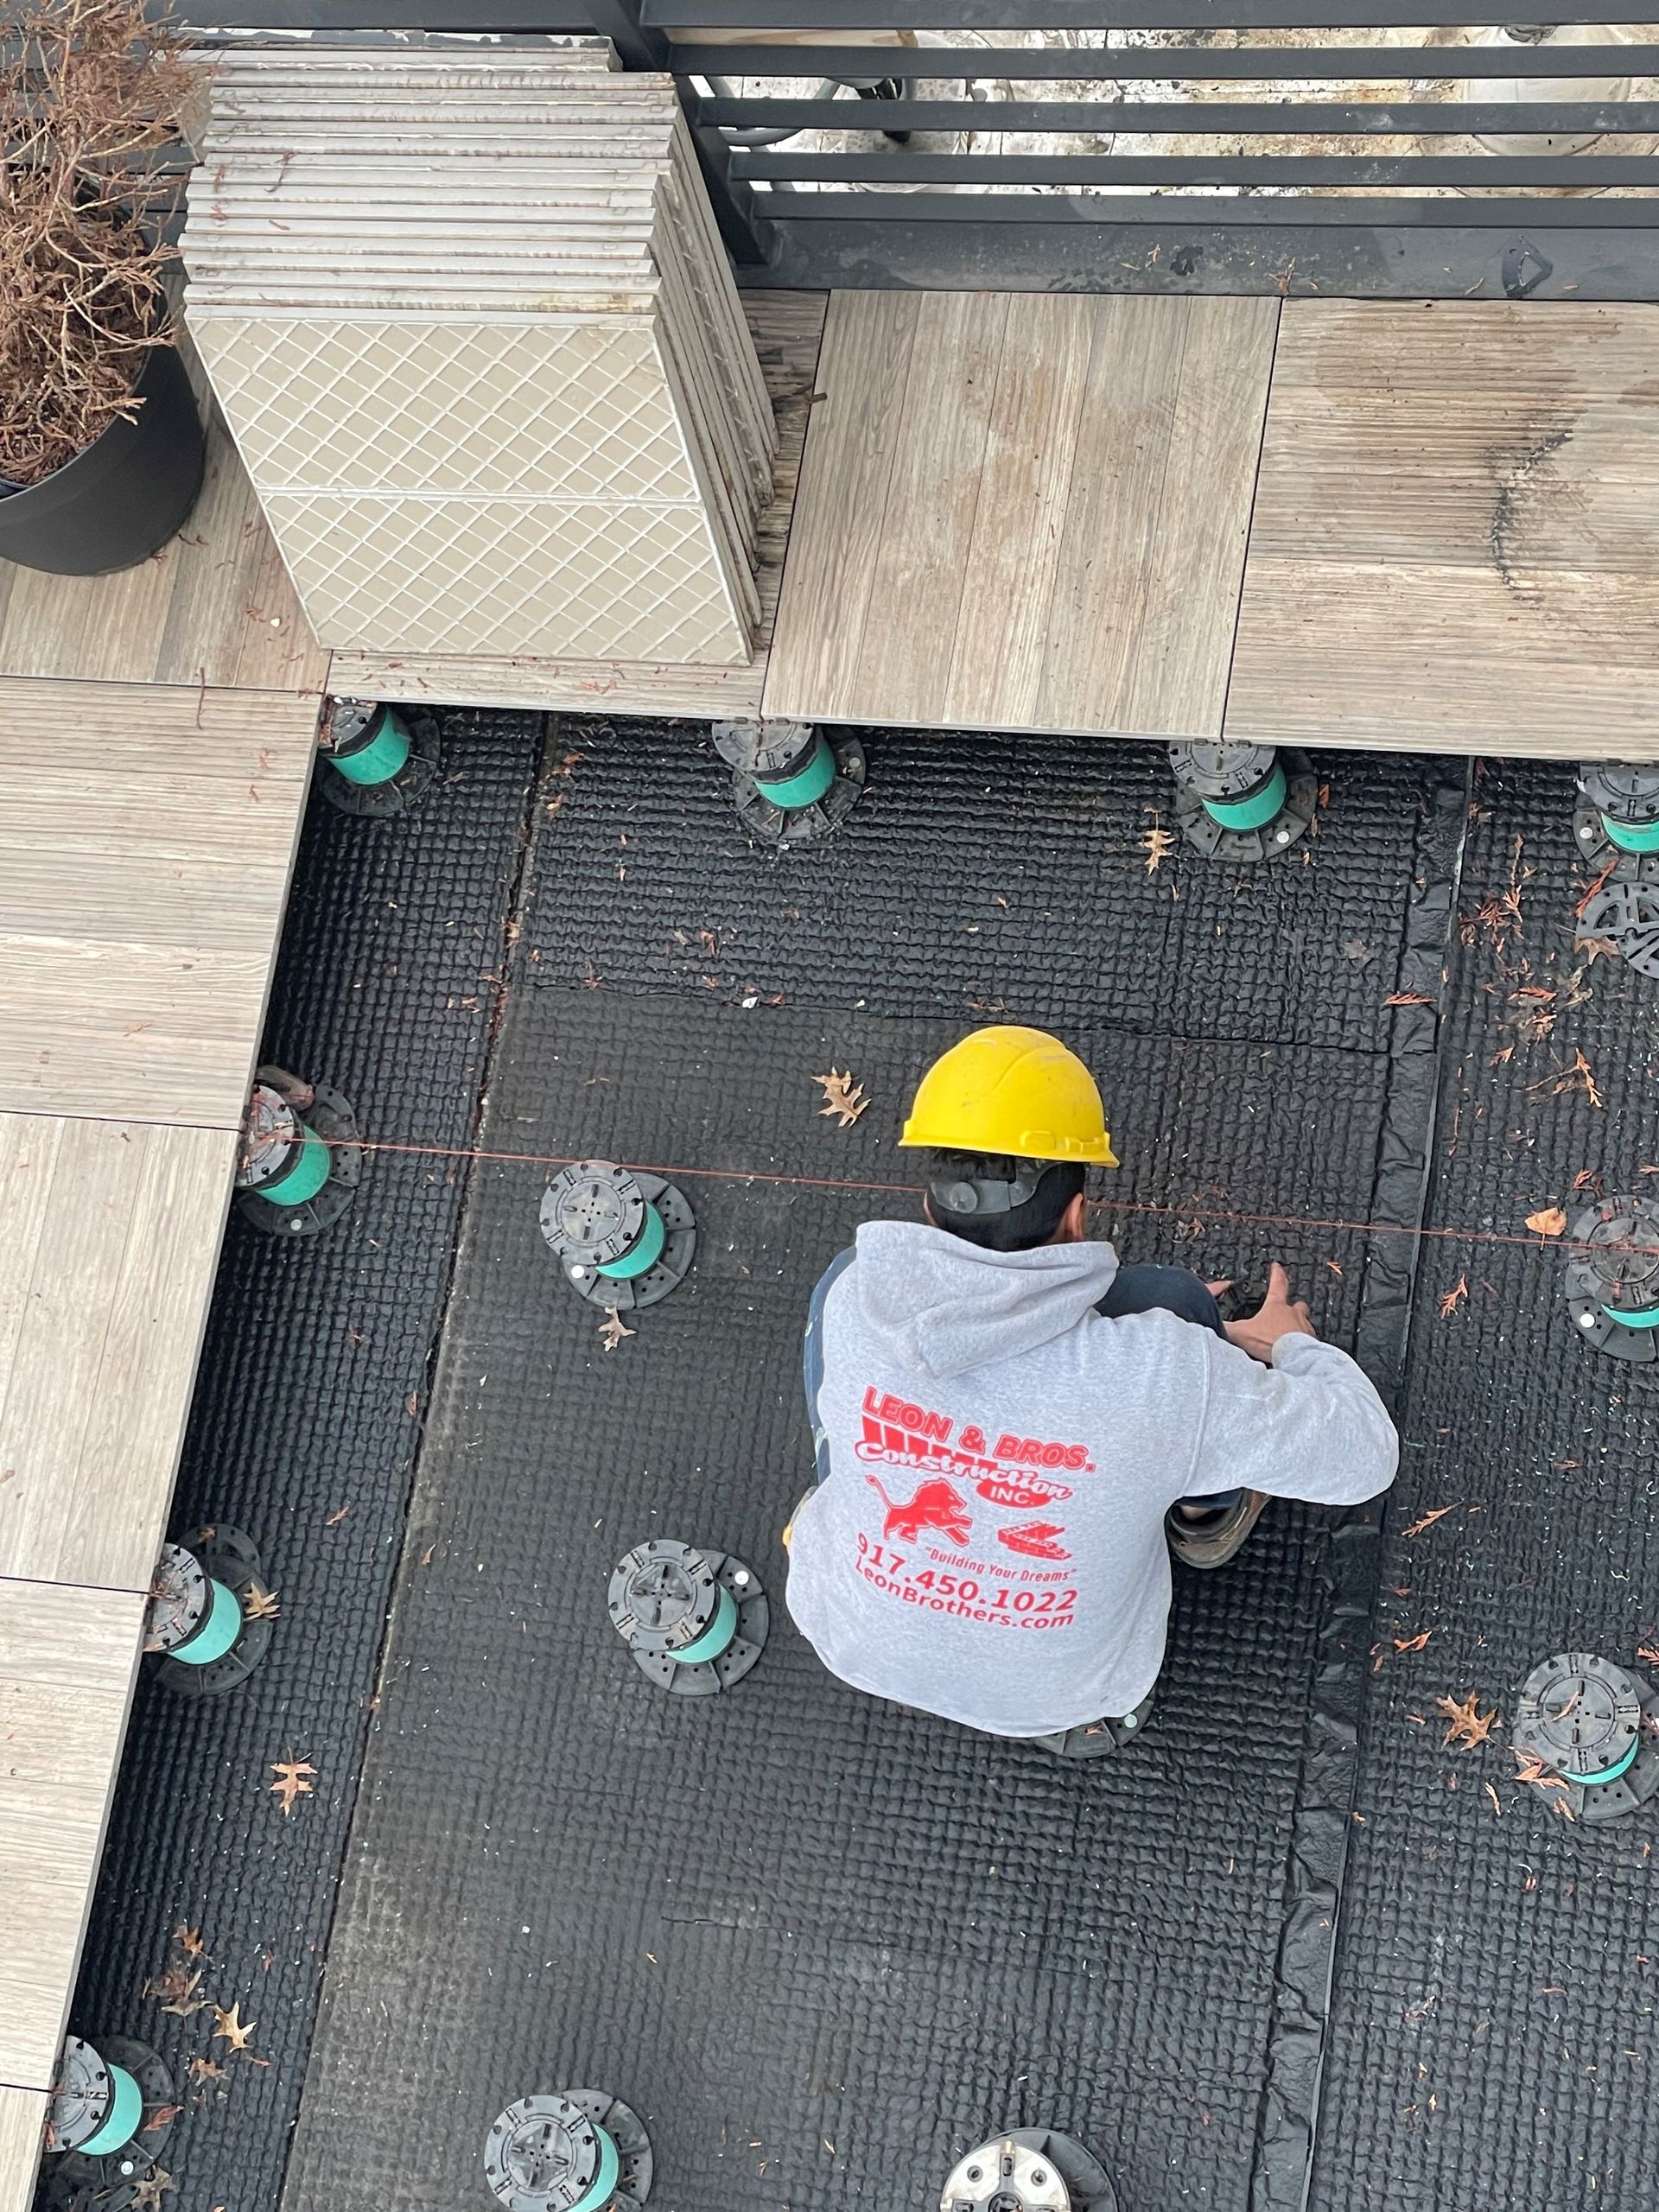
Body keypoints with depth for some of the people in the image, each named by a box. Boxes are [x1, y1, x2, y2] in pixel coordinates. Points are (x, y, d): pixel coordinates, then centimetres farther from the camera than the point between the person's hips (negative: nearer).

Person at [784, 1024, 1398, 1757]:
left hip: (852, 1642, 2)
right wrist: (1293, 1346, 5)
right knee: (1167, 1297, -2)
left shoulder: (856, 1301, -25)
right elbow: (1362, 1454, -18)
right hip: (1052, 1697, -2)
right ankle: (1203, 1516, 27)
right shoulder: (1162, 1372, -33)